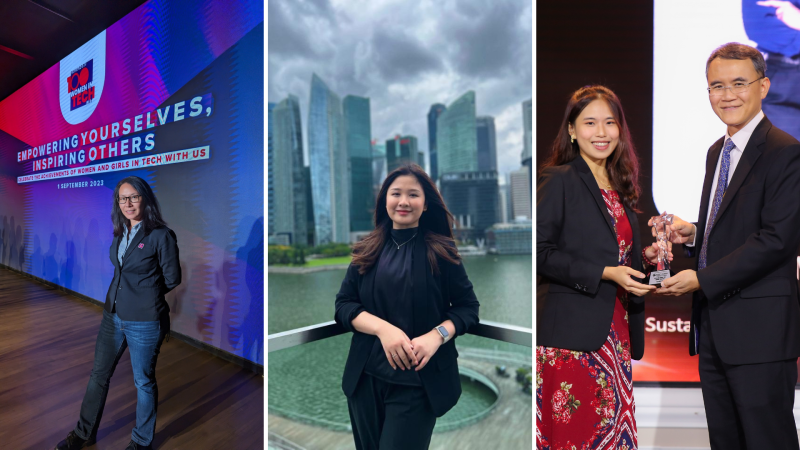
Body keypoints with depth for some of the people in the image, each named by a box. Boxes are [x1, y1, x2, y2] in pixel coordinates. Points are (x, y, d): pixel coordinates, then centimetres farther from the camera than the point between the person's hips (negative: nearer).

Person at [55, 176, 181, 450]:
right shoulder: (121, 234, 5)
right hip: (113, 316, 7)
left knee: (143, 381, 10)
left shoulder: (161, 235, -15)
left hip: (145, 322, -7)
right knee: (99, 374, 19)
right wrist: (136, 289, 5)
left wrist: (146, 293, 3)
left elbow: (172, 279, -8)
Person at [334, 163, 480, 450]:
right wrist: (383, 328, -19)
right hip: (366, 378, 4)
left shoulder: (441, 252, -3)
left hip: (418, 382, -3)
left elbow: (468, 307, -1)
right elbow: (343, 305, -1)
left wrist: (436, 336, -20)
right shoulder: (367, 252, 4)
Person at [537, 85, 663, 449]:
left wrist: (643, 256, 6)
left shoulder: (619, 186, 14)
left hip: (615, 329, 7)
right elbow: (541, 253, -15)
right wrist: (605, 273, -18)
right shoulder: (558, 181, -8)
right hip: (572, 332, -7)